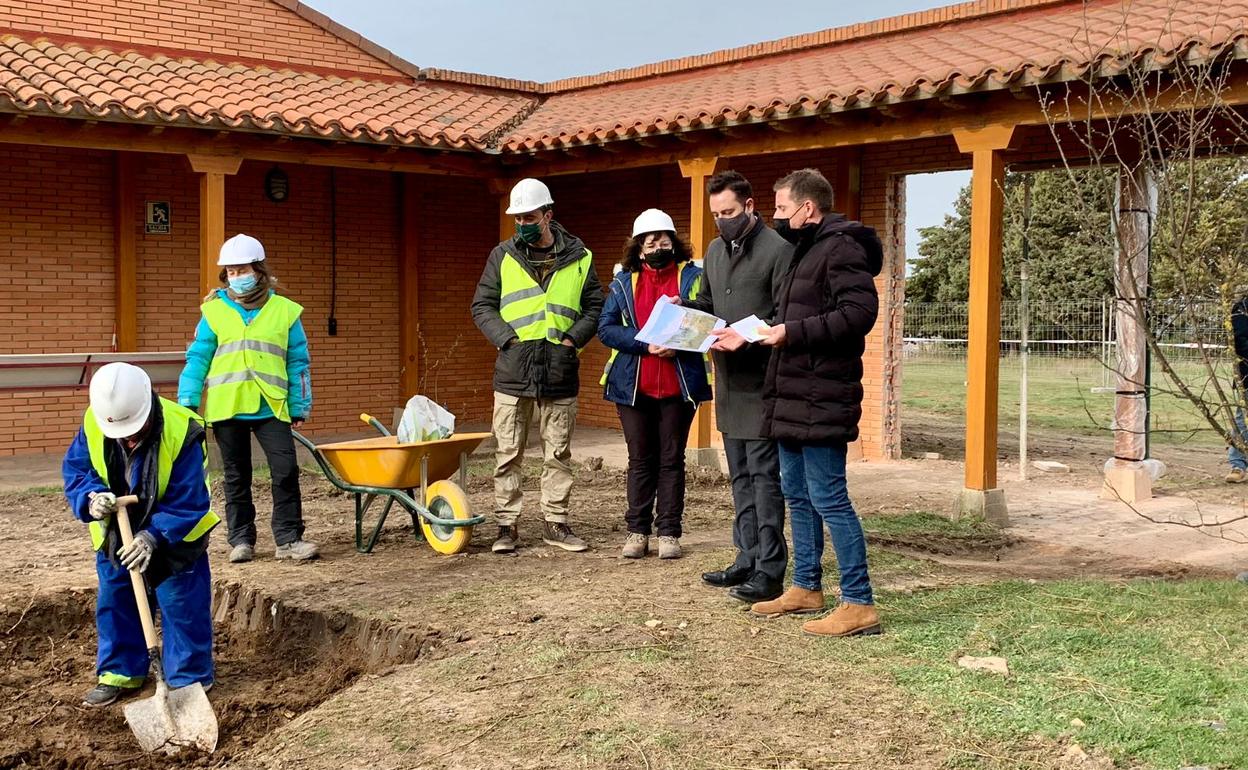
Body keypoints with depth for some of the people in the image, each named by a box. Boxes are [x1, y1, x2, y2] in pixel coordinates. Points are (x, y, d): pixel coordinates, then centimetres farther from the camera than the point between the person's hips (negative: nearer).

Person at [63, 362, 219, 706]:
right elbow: (75, 469, -8)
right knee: (114, 603, 12)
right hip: (115, 534, 5)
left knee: (182, 606, -1)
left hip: (174, 534, -4)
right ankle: (121, 672, 28)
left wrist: (154, 537, -37)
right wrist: (91, 499, -29)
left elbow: (187, 502, -27)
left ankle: (189, 680, 12)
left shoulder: (181, 433, -32)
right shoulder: (93, 424, -19)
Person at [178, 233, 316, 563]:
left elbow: (297, 363, 6)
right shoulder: (214, 311, 4)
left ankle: (288, 539, 2)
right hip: (226, 408, 1)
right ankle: (241, 539, 19)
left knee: (286, 470, -7)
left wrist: (299, 408, 3)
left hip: (271, 408, 0)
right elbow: (197, 359, 4)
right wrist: (187, 402, -4)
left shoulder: (284, 310, 4)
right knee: (236, 476, 9)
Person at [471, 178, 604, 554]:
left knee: (558, 454, 8)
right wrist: (507, 338, -8)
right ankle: (507, 524, 10)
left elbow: (595, 307, 11)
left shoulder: (579, 258, 6)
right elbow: (482, 306, 6)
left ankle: (556, 523, 18)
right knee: (508, 454, 2)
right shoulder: (503, 256, 5)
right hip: (513, 370, 0)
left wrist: (573, 338, -4)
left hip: (560, 372, 1)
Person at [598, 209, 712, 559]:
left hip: (679, 386, -1)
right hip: (634, 386, 1)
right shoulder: (624, 281, 6)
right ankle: (637, 531, 15)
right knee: (640, 460, 9)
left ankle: (669, 533, 11)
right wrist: (645, 344, -16)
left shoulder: (692, 277, 2)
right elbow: (606, 327, -3)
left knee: (672, 459, 5)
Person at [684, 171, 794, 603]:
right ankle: (748, 559, 22)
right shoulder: (716, 250, 16)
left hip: (761, 382, -8)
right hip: (728, 380, 8)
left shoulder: (778, 250, -9)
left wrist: (748, 337, -26)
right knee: (740, 476, 13)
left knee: (764, 474, -6)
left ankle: (770, 570, -2)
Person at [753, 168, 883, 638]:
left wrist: (793, 331, -21)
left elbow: (860, 312, -23)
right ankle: (806, 588, 28)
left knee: (828, 499, -9)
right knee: (797, 495, 16)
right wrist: (762, 333, 14)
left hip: (820, 398, -11)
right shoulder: (806, 249, 20)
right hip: (794, 396, 11)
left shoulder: (841, 247, -12)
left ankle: (859, 604, -3)